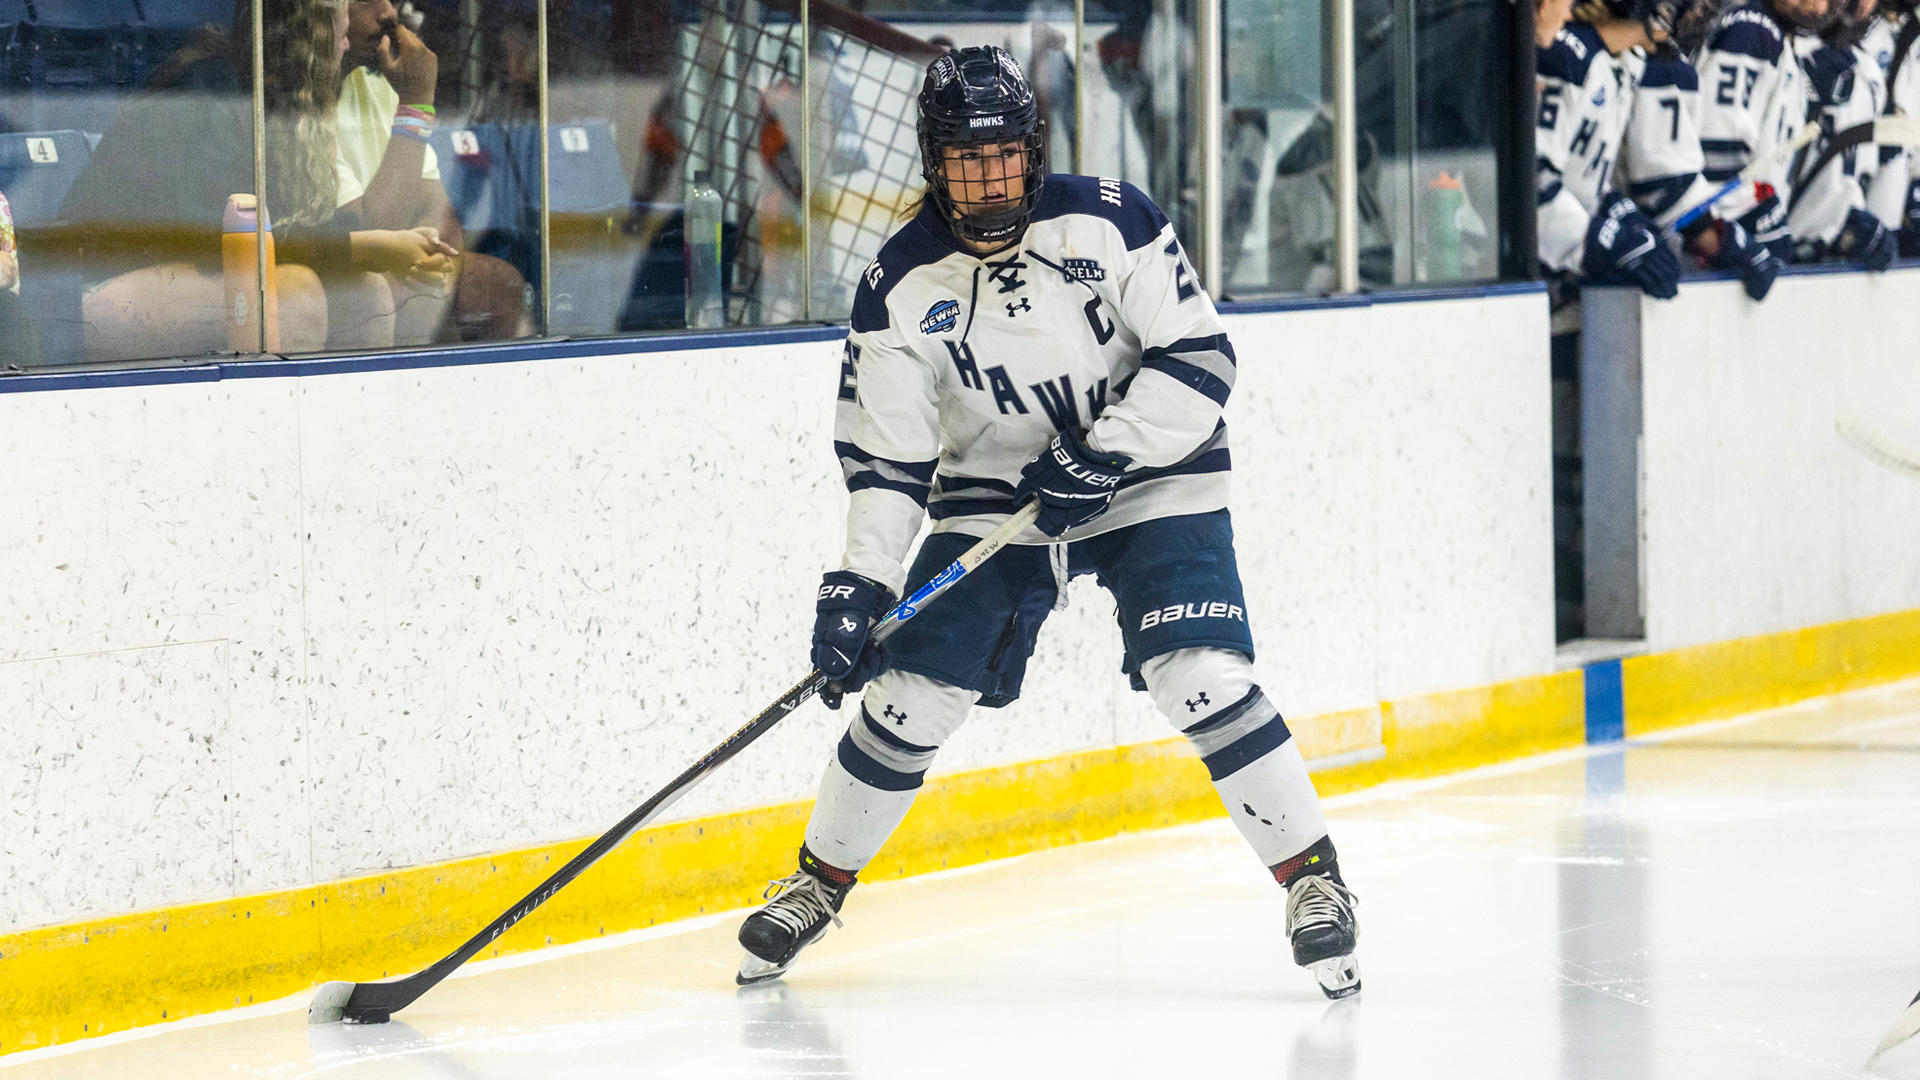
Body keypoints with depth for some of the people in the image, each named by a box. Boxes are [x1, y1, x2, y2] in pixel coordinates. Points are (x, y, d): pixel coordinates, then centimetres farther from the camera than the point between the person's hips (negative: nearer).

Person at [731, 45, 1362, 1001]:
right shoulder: (900, 286, -11)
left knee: (1204, 681, -19)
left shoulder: (1106, 221, -16)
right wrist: (859, 581, -19)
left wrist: (1105, 457, -22)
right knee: (908, 695, -3)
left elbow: (1199, 357, -15)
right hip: (993, 499, 2)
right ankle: (819, 881, 18)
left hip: (1150, 482, -2)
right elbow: (886, 455, -9)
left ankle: (1313, 880, -7)